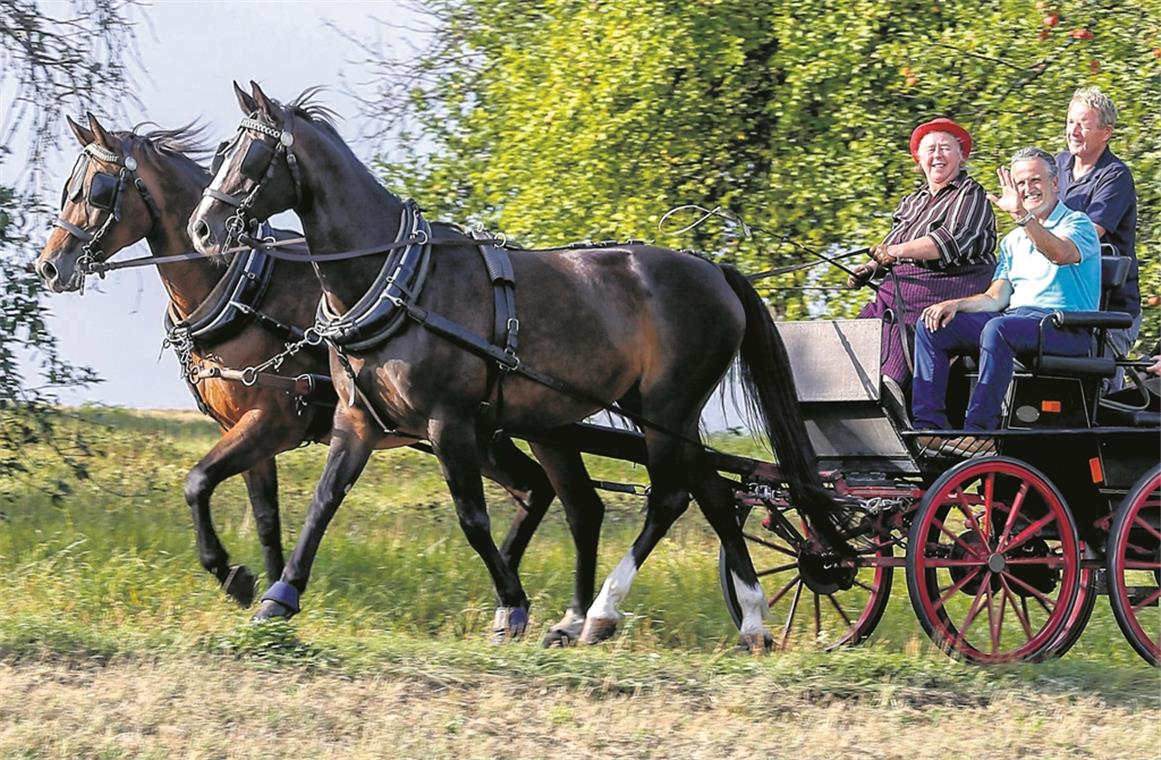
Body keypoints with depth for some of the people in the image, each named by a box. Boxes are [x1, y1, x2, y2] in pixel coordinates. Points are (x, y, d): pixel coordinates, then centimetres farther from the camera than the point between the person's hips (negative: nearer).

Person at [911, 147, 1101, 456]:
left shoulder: (1077, 224, 3)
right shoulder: (1013, 241, 25)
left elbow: (1062, 255, -22)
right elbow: (995, 298, 18)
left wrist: (1022, 214, -33)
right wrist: (955, 304, -2)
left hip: (1064, 325, -7)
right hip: (1015, 318, 7)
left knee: (998, 329, -38)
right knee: (932, 325, -9)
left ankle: (980, 432, -37)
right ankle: (929, 426, -18)